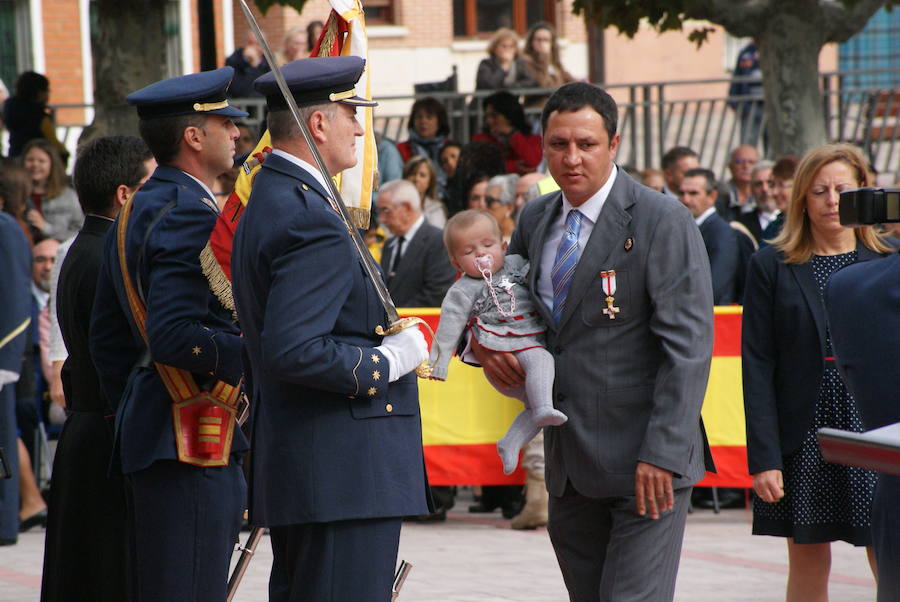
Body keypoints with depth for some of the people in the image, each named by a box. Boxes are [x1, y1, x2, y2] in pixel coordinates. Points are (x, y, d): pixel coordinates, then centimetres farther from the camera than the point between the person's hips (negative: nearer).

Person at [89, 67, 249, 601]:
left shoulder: (135, 211, 17)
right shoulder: (190, 217, -14)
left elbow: (107, 336, 22)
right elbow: (173, 336, -24)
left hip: (147, 432, 10)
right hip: (194, 439, -10)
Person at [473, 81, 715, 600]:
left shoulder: (664, 223, -9)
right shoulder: (536, 220, 11)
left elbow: (688, 348, -14)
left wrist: (662, 454, -21)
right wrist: (481, 341, 2)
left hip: (645, 462, -7)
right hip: (569, 463, 7)